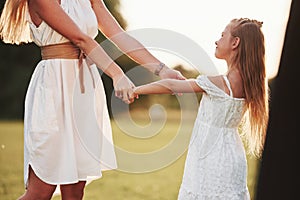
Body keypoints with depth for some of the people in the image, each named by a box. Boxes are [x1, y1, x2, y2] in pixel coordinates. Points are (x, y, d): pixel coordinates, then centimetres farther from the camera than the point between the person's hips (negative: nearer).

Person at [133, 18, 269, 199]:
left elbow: (170, 86, -11)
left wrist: (136, 90, -1)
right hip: (233, 160, 7)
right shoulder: (248, 82, 1)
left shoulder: (218, 83, -19)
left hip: (212, 163, -7)